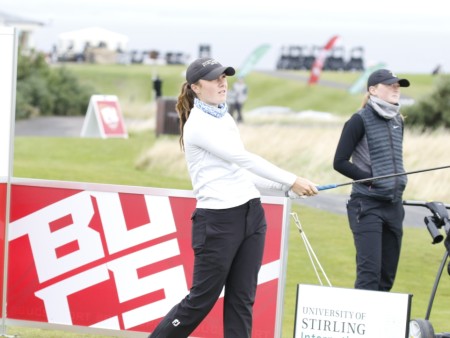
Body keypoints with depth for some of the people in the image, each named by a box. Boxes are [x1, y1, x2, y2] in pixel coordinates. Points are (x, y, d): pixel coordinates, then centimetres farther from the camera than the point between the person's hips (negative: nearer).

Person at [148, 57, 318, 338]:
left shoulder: (225, 119, 15)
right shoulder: (198, 124, -12)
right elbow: (243, 159, -17)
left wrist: (286, 187, 5)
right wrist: (292, 180, -17)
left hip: (250, 214, 8)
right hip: (218, 221, -8)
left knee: (242, 299, 5)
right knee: (201, 300, -1)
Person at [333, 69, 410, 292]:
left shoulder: (397, 122, 14)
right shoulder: (360, 121, -6)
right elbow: (340, 162, -9)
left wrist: (398, 183, 9)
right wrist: (371, 179, -14)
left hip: (393, 205, 7)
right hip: (367, 206, -7)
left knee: (387, 275, 5)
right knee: (369, 271, -14)